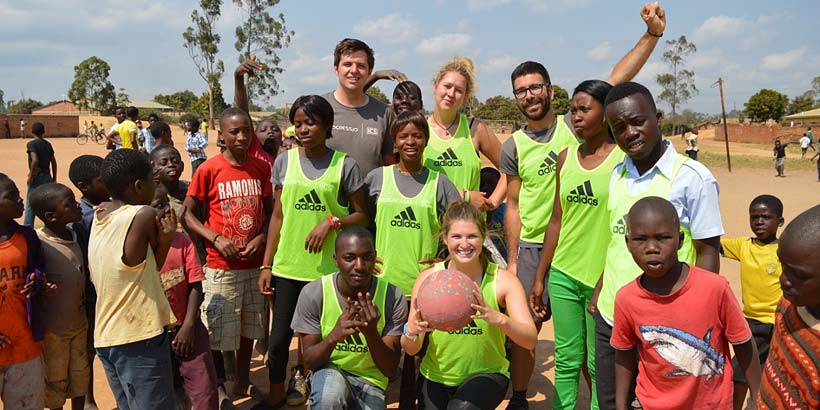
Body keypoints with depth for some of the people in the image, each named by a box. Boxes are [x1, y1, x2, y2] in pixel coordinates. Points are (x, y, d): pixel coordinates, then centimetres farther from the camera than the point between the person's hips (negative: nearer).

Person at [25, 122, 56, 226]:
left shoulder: (31, 144, -10)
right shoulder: (48, 144, 8)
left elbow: (35, 160, -22)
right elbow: (53, 162, 8)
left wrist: (30, 177, -14)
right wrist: (54, 178, 14)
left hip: (37, 177, -6)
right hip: (47, 177, 6)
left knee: (30, 205, 0)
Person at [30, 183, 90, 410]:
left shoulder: (74, 233, -1)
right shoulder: (39, 243, -23)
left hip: (79, 322, 6)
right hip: (52, 329, -6)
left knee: (81, 376, 20)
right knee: (56, 383, 12)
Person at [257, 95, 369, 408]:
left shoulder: (344, 165, -4)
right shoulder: (284, 162, 3)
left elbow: (361, 216, 2)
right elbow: (277, 216, 7)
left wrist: (331, 222, -17)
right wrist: (266, 265, 4)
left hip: (327, 268, -2)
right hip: (288, 265, 2)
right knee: (279, 337, 7)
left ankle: (301, 374, 37)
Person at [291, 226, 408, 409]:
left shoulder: (393, 297, -15)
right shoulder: (312, 294, -15)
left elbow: (390, 370, -14)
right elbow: (309, 363, -12)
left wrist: (371, 332, -33)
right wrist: (333, 337, -33)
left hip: (370, 380, 2)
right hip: (329, 372, -1)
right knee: (330, 395, -33)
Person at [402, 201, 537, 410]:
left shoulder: (503, 280, -11)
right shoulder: (428, 278, -9)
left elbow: (530, 341, -20)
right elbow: (411, 349, -9)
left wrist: (499, 319, -39)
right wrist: (412, 331, -32)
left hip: (487, 375, -3)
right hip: (436, 378, 3)